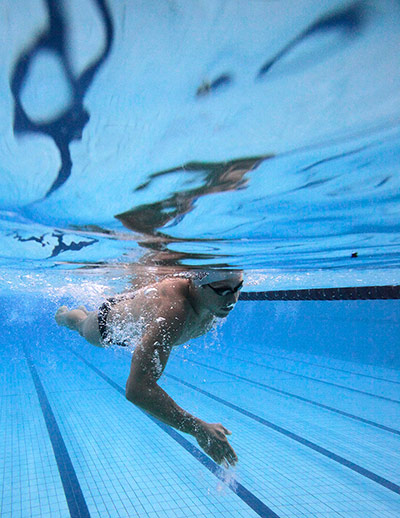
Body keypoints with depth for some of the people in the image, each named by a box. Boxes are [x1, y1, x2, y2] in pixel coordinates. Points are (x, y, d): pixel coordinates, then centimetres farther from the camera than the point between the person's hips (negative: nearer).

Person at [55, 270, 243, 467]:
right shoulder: (172, 311, -55)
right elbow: (137, 389, -61)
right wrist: (198, 429, -61)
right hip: (110, 324, -5)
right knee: (82, 325, 32)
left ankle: (84, 311, 71)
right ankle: (65, 313, 67)